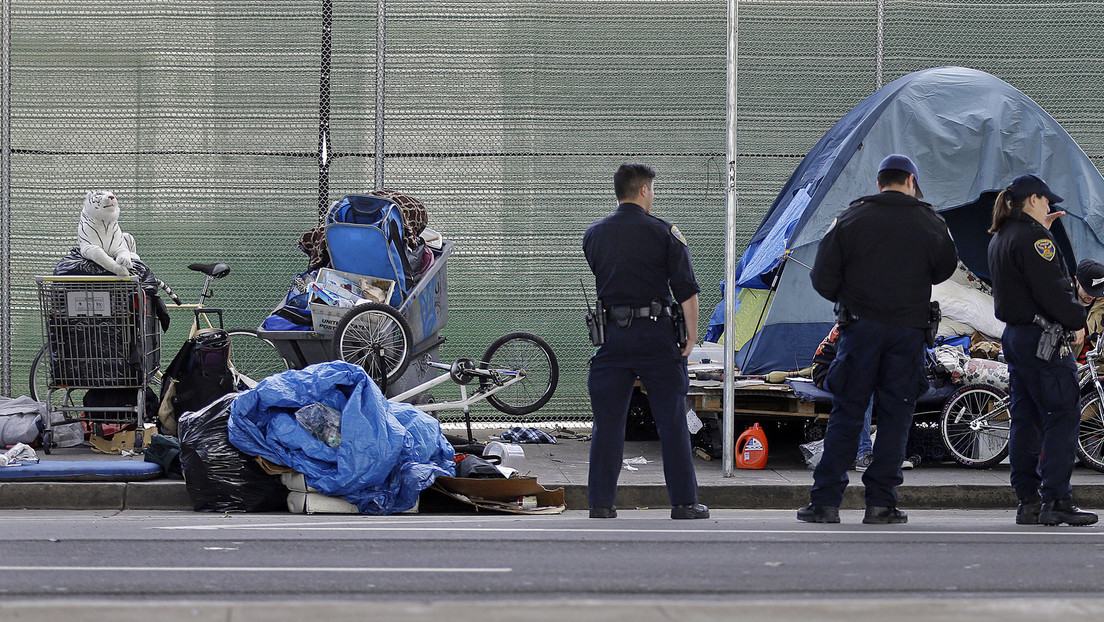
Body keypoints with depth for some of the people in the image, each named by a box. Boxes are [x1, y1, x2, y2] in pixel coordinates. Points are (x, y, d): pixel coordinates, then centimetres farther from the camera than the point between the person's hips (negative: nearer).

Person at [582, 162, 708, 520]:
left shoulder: (593, 235, 7)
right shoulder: (664, 232, -3)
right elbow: (686, 289, -6)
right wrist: (691, 334, 0)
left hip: (612, 334, 2)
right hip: (657, 334, -2)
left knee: (607, 422, 6)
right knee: (671, 421, 3)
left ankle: (600, 503, 3)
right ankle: (684, 501, 4)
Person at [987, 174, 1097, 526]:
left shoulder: (999, 238, 14)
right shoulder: (1033, 236, -15)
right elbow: (1051, 288, -20)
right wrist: (1076, 322, -8)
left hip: (1013, 335, 10)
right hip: (1043, 337, -10)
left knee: (1025, 420, 11)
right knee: (1062, 418, -7)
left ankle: (1028, 501, 11)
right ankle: (1056, 502, -12)